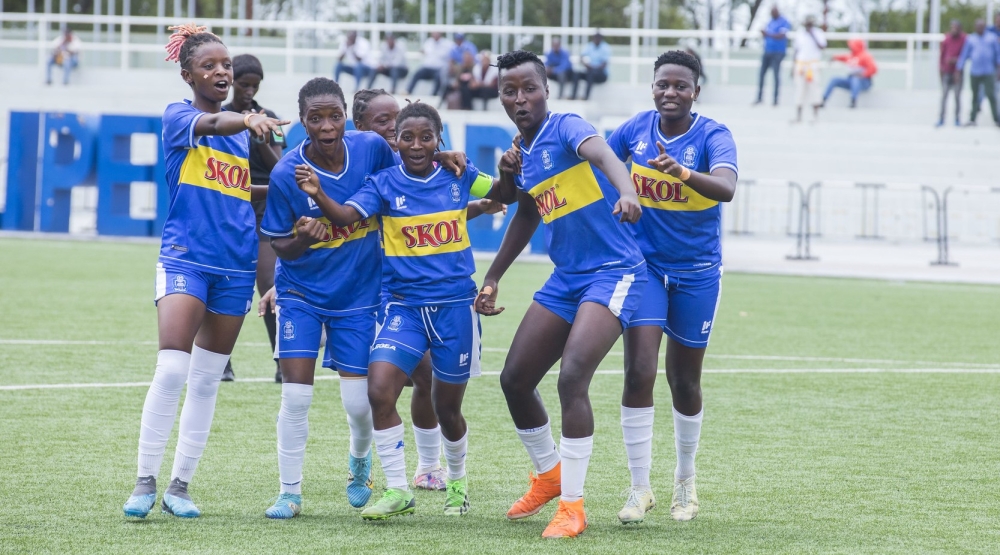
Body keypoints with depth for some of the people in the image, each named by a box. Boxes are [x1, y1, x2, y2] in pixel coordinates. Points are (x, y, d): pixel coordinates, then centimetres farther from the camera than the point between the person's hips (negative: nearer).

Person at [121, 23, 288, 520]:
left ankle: (180, 485, 15)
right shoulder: (179, 116, -4)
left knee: (207, 380, 8)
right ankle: (145, 482, -10)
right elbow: (211, 122, -28)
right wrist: (248, 120, -48)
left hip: (235, 267, 6)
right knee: (172, 369, -17)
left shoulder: (244, 132, 14)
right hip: (184, 259, -6)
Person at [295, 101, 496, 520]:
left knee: (446, 408, 9)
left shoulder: (458, 177, 1)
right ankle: (398, 491, -6)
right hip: (405, 307, 0)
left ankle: (457, 481, 38)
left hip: (455, 306, 0)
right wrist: (317, 195, -38)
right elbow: (346, 215, -18)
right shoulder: (385, 184, -3)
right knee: (379, 390, -19)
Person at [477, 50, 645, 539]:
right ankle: (548, 476, 33)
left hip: (613, 273, -8)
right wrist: (492, 278, 28)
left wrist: (626, 192, -58)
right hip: (566, 279, 8)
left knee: (572, 377, -23)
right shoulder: (523, 151, 10)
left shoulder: (566, 128, -14)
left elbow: (601, 154, -37)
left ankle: (572, 507, -15)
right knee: (515, 379, 8)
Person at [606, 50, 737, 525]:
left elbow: (726, 188, -35)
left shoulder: (713, 136, -16)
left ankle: (685, 484, 30)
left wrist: (682, 172, -55)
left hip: (696, 272, -2)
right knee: (639, 371, -12)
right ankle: (639, 488, -4)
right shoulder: (636, 129, -5)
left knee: (685, 381, 9)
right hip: (645, 265, 2)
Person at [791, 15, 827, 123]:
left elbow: (822, 46, -15)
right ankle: (798, 117, 8)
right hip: (800, 64, 3)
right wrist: (794, 66, 15)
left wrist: (812, 34, -15)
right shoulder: (799, 33, 10)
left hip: (813, 64, -3)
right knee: (799, 90, 3)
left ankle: (815, 116, 2)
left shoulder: (818, 33, 0)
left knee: (813, 88, -7)